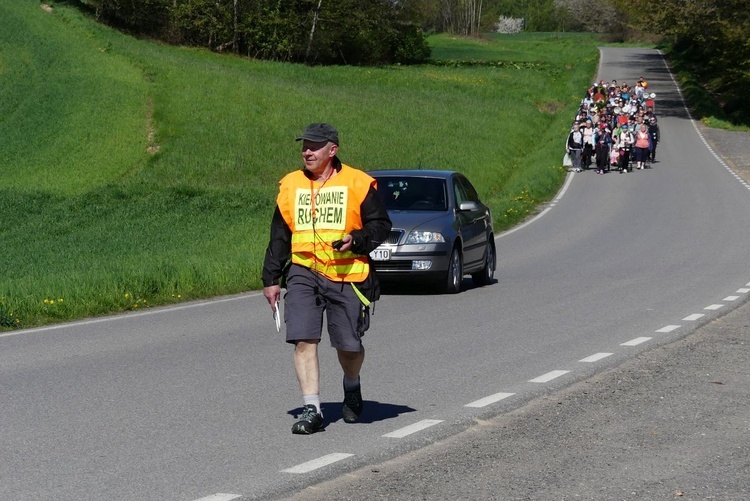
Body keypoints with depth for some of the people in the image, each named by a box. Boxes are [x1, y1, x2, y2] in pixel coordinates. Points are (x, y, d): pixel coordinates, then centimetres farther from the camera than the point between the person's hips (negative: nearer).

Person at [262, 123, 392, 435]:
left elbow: (380, 225, 2)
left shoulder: (357, 184, 0)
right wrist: (271, 279, 13)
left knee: (349, 345, 4)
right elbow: (279, 236, 16)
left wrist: (355, 240, -17)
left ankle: (352, 388, 37)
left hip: (346, 276, -2)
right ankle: (311, 409, -10)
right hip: (303, 272, 2)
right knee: (303, 339, -12)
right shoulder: (290, 186, 11)